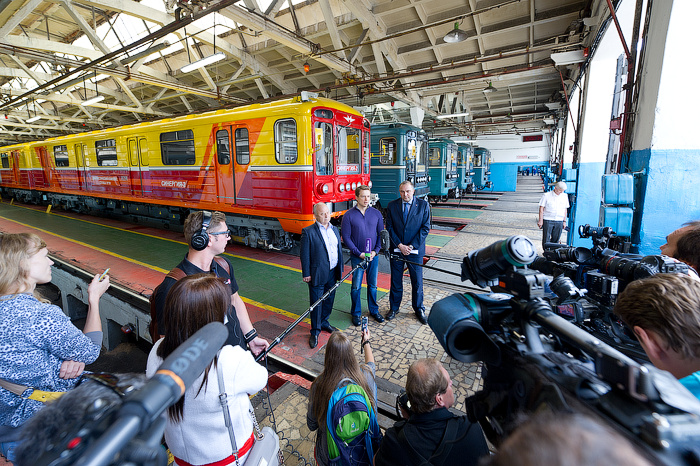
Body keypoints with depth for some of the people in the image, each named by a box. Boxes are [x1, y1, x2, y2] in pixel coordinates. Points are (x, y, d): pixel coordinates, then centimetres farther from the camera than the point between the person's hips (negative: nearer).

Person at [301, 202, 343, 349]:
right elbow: (304, 255, -10)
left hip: (332, 273, 6)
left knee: (329, 300, 19)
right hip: (317, 274, -6)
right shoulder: (308, 232, -12)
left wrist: (340, 269, 12)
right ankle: (315, 332, 20)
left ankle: (324, 322, 41)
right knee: (316, 303, 4)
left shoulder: (335, 230, 8)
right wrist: (306, 274, -11)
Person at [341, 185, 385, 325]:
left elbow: (381, 233, 6)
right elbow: (346, 237, -7)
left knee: (373, 285, 13)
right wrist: (359, 253, -13)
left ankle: (374, 310, 31)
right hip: (357, 257, -2)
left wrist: (375, 251, -7)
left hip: (373, 256, 3)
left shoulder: (376, 213, 2)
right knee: (356, 286, 5)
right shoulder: (349, 215, -7)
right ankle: (356, 313, 22)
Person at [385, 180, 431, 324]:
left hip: (415, 250, -1)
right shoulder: (392, 206, 0)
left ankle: (419, 309, 29)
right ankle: (394, 308, 29)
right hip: (396, 249, 1)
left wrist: (411, 246, -12)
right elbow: (389, 228, -1)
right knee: (395, 281, 12)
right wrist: (400, 245, -11)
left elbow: (425, 228, -6)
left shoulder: (423, 205, -3)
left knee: (417, 281, 10)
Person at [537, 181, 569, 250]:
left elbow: (565, 209, 16)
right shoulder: (546, 195, -2)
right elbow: (541, 208, -3)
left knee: (555, 240, 5)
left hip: (559, 221, 4)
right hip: (547, 220, -3)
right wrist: (540, 220, -8)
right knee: (546, 239, -4)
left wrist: (564, 221, 13)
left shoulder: (565, 196, 11)